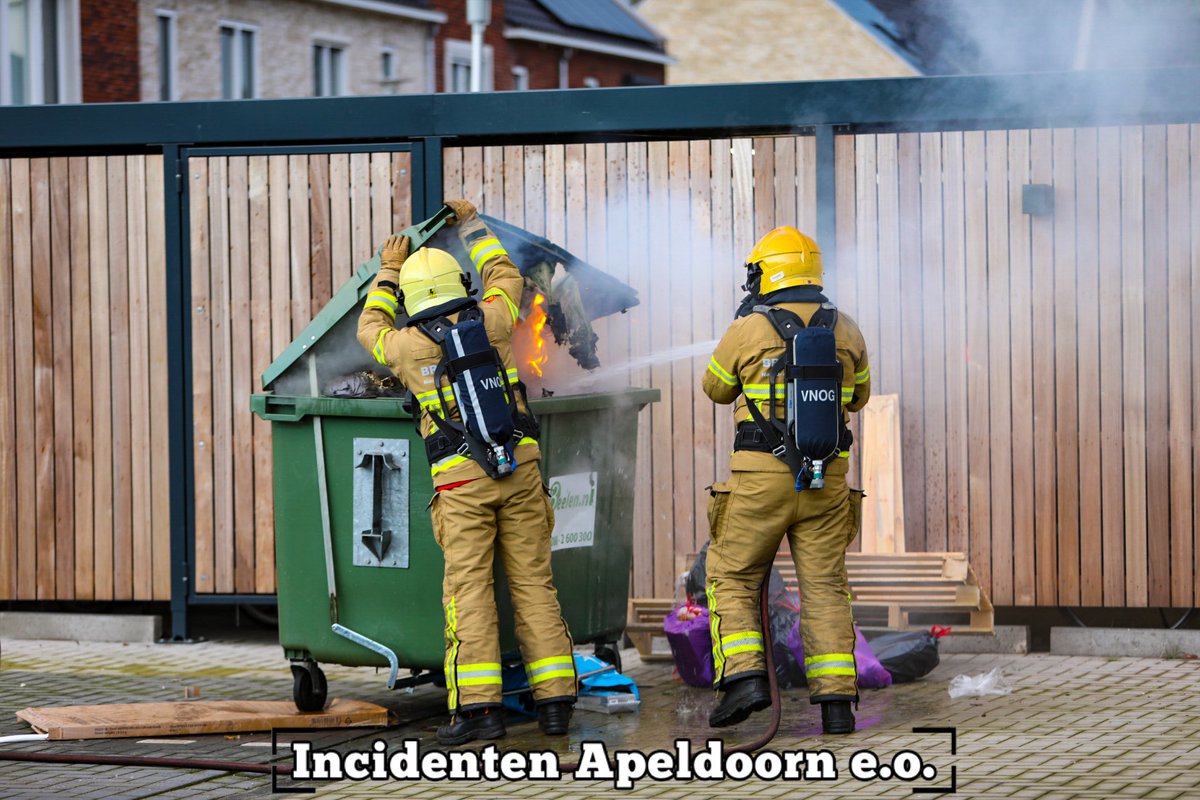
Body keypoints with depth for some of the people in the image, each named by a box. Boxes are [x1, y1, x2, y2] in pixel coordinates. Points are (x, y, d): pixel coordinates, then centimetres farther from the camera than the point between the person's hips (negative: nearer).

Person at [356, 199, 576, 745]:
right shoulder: (489, 322, 5)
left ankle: (477, 706, -14)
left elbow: (371, 330, 27)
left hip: (461, 480, -2)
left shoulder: (407, 346, 3)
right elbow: (505, 278, 28)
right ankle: (555, 701, 4)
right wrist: (472, 226, 39)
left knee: (468, 588, -5)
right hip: (519, 467, 2)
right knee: (533, 583, 5)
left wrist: (389, 271, 36)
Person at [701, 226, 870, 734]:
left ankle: (744, 675, -8)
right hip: (827, 480, 3)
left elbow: (716, 388, 12)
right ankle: (836, 700, 0)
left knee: (732, 578, 10)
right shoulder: (845, 331, 5)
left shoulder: (747, 330, -6)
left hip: (760, 479, -3)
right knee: (825, 587, 7)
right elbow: (858, 397, 20)